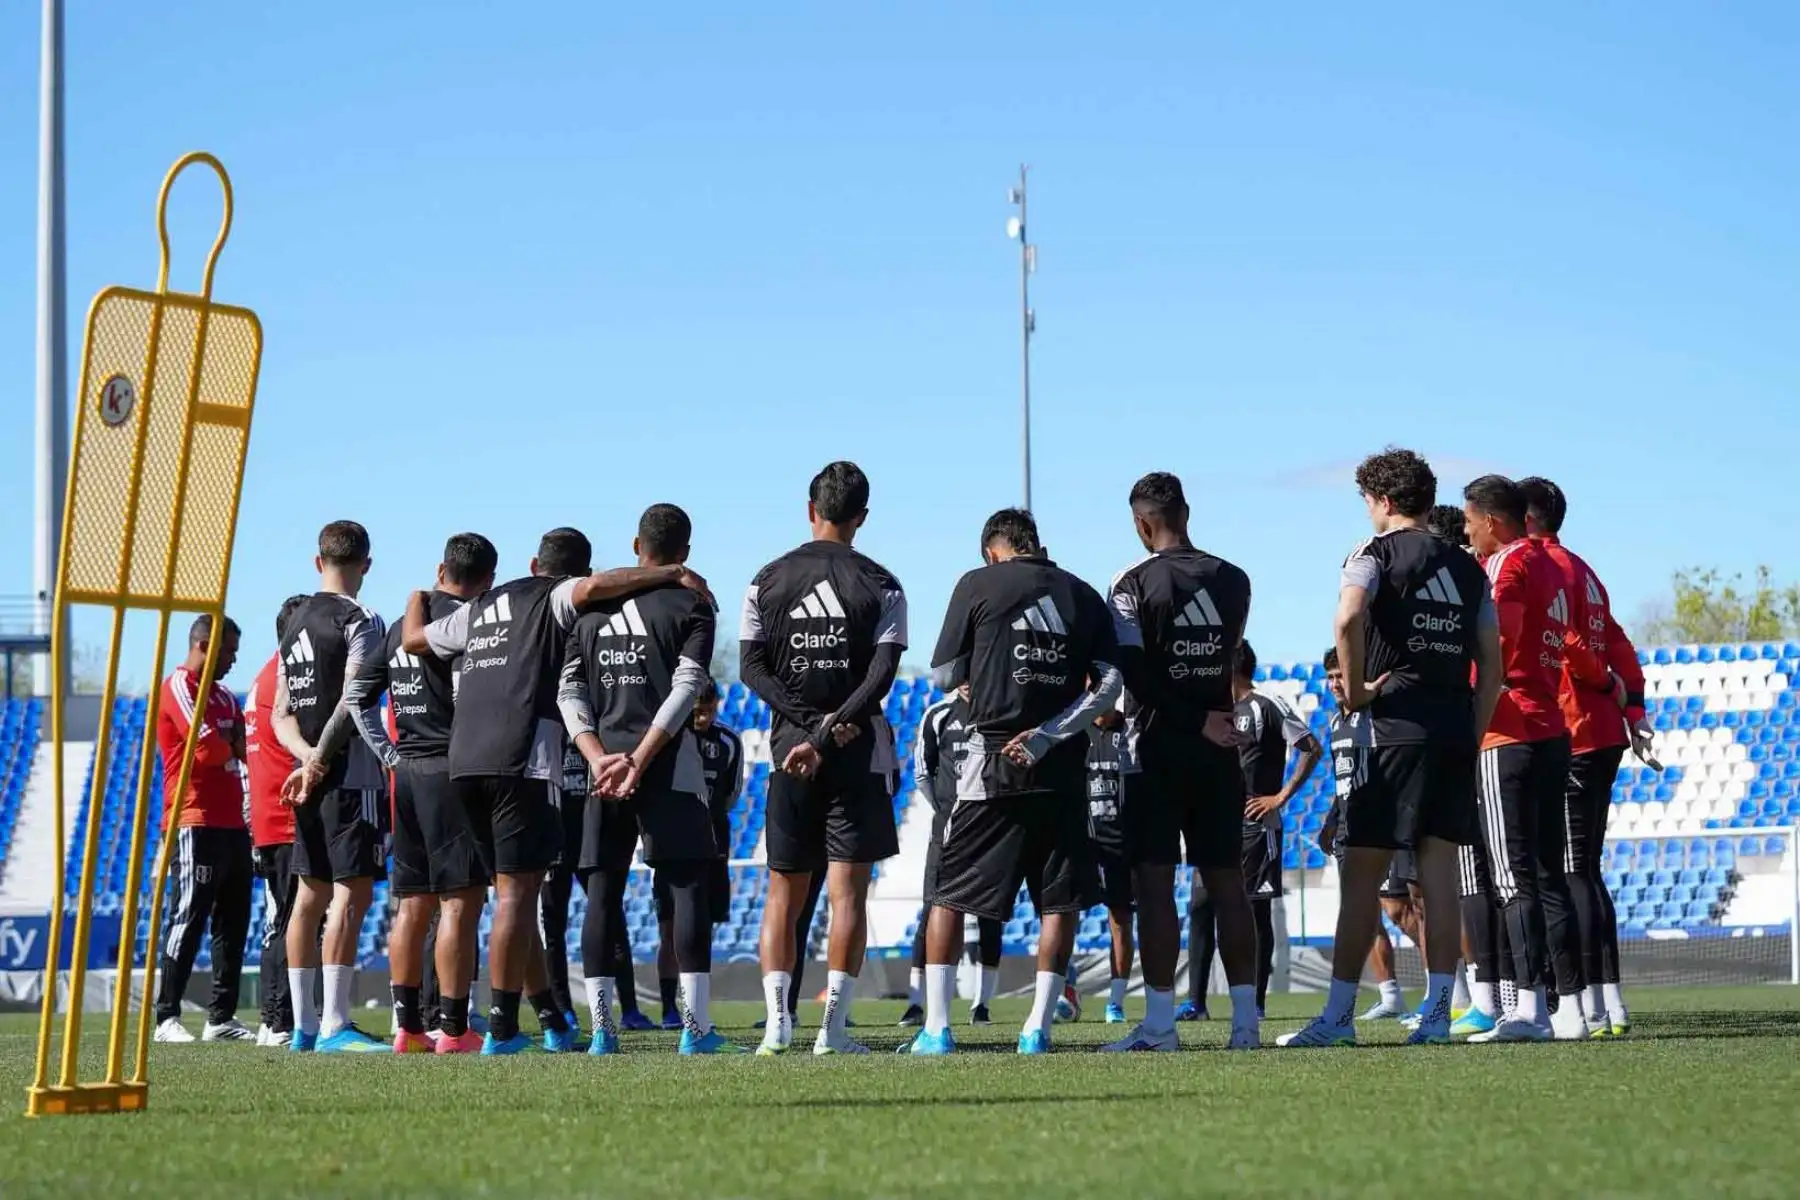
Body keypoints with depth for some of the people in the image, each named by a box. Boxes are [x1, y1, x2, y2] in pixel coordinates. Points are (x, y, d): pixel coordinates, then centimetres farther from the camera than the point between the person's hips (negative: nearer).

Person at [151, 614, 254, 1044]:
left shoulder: (224, 697, 22)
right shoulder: (178, 687, -7)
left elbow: (243, 747, 13)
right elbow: (209, 747, -16)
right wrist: (233, 746, 4)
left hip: (232, 823, 9)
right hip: (196, 823, -9)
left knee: (233, 921, 8)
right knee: (189, 918, -10)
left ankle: (222, 1017, 12)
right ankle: (167, 1017, -8)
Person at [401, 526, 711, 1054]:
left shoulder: (481, 607, 25)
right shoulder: (557, 600, 5)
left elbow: (413, 639, 36)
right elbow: (594, 588, -19)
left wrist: (416, 602, 58)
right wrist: (674, 573, -13)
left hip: (464, 759, 7)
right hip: (522, 758, -7)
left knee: (514, 889, 14)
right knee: (517, 892, -6)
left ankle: (550, 1018, 20)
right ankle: (501, 1027, -10)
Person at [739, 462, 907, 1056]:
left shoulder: (768, 580, 6)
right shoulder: (881, 587, -1)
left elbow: (752, 667, -2)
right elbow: (881, 675, -11)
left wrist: (811, 724, -7)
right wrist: (831, 732, -16)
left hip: (788, 747, 2)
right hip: (860, 754, -2)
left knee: (784, 892, 9)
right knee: (848, 891, -2)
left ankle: (777, 1022, -2)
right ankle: (833, 1026, -8)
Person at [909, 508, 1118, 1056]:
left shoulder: (978, 585, 1)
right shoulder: (1083, 595, 10)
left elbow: (943, 676, 3)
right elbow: (1109, 683, 1)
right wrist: (1047, 734, -6)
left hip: (994, 760, -2)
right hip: (1063, 765, 2)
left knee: (949, 894, 6)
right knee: (1061, 899, 9)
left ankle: (936, 1028, 1)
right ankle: (1038, 1027, 3)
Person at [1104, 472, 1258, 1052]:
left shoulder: (1136, 582, -9)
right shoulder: (1233, 581, 8)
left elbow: (1139, 676, -16)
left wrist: (1198, 720, -9)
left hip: (1159, 749, -5)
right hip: (1218, 751, 5)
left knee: (1154, 883, -4)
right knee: (1227, 883, 7)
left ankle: (1159, 1022, -8)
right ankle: (1245, 1019, 6)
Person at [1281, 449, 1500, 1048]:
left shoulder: (1377, 553, -2)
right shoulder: (1467, 567, 17)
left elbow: (1348, 619, -22)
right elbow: (1492, 664, 14)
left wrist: (1355, 691, -11)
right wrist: (1472, 735, 16)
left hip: (1391, 725, -6)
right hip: (1455, 729, 6)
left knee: (1362, 874, -2)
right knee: (1439, 875, 5)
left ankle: (1339, 1014, -2)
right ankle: (1437, 1014, 1)